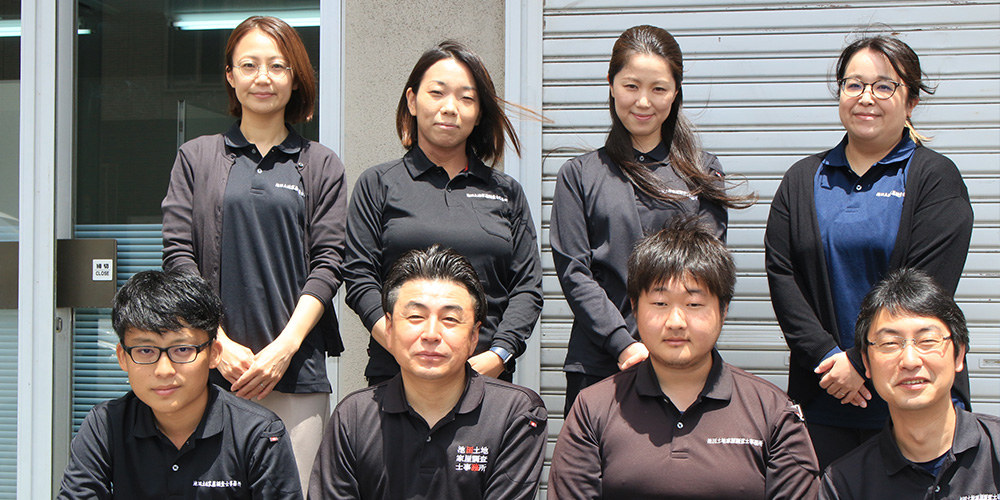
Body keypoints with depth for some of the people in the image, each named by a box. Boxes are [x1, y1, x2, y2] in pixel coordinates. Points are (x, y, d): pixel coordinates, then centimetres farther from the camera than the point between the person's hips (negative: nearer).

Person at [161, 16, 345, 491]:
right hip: (213, 366, 0)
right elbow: (177, 256, 5)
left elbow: (327, 263, 4)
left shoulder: (321, 166, 10)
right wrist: (219, 344, -6)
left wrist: (285, 347, -8)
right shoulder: (197, 157, 11)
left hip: (296, 367, 0)